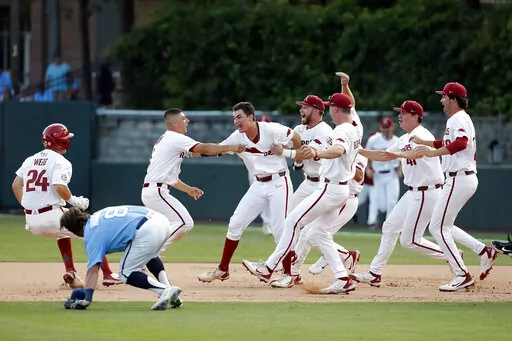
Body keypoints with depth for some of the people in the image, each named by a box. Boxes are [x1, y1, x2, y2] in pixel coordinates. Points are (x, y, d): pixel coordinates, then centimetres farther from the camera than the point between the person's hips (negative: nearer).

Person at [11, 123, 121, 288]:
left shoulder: (31, 160, 14)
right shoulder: (60, 162, -7)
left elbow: (16, 185, 14)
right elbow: (59, 187, -23)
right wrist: (75, 201, -8)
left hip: (32, 222, 7)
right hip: (51, 217, -7)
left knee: (63, 230, 37)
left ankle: (70, 272, 23)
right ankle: (107, 275, 1)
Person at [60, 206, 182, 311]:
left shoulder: (92, 234, 1)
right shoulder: (98, 216, 25)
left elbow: (93, 270, -6)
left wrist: (87, 299, -9)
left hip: (146, 232, -9)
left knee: (126, 273, 6)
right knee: (151, 255, 37)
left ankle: (165, 291, -11)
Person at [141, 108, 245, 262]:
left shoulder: (163, 140, 23)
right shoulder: (176, 139, -9)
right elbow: (204, 148, -18)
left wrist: (188, 189, 21)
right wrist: (231, 148, -12)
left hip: (149, 192, 10)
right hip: (156, 191, -10)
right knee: (184, 222, -13)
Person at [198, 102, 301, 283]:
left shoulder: (271, 130, -17)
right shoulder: (237, 138, -3)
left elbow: (295, 137, -6)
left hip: (279, 183, -5)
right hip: (259, 185, 5)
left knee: (280, 229, -9)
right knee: (235, 224, 2)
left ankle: (287, 274, 5)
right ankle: (222, 269, 12)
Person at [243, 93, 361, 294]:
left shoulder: (342, 130, -17)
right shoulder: (354, 131, 14)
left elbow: (338, 150, -39)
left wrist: (317, 153, -57)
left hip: (330, 188, -10)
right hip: (342, 188, 10)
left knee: (293, 221, -6)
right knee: (317, 234, 12)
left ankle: (268, 269, -4)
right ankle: (343, 279, 3)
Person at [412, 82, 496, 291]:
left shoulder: (458, 119, -12)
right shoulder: (459, 120, 21)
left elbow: (461, 142, -33)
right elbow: (447, 143, 38)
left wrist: (433, 153, -36)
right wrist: (423, 142, 35)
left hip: (459, 179, -11)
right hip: (467, 179, 11)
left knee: (438, 227, -8)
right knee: (443, 226, 17)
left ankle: (462, 276, -10)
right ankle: (483, 251, 11)